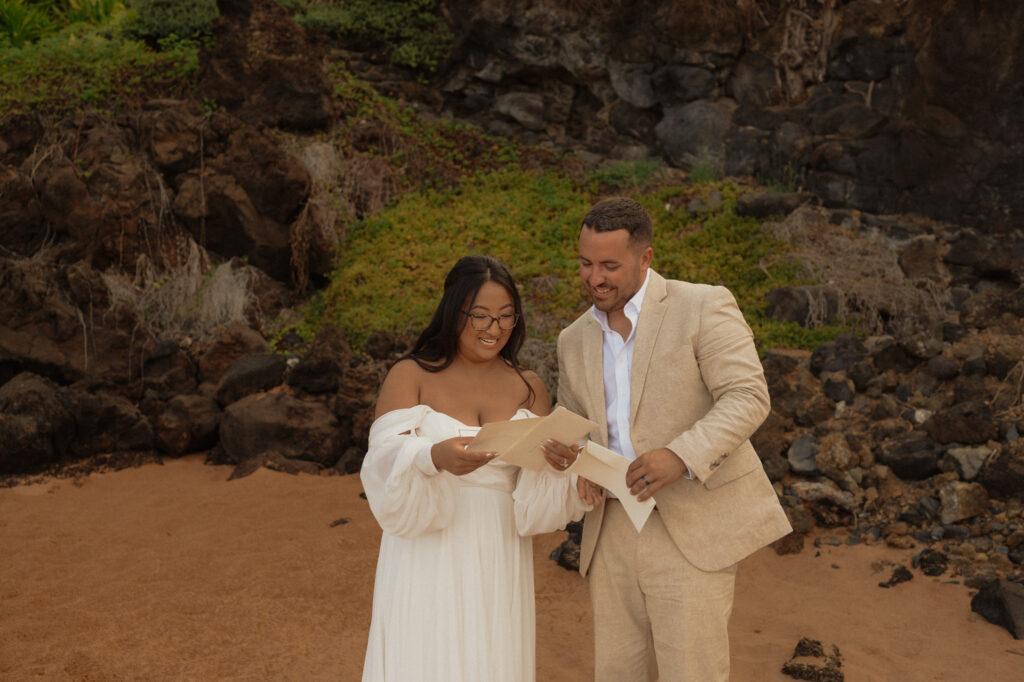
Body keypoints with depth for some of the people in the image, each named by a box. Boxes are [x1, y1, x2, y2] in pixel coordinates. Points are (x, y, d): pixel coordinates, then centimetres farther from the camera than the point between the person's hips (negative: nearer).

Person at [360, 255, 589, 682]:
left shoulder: (529, 389, 7)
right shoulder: (410, 376, -2)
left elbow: (538, 500, 3)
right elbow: (386, 465, -12)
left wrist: (558, 465, -18)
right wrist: (433, 457, -32)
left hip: (497, 566, 3)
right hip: (427, 561, -2)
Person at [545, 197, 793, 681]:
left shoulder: (703, 307, -6)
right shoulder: (575, 340, 12)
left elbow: (747, 398, -13)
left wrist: (682, 455, -28)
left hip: (694, 527, -5)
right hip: (614, 530, 6)